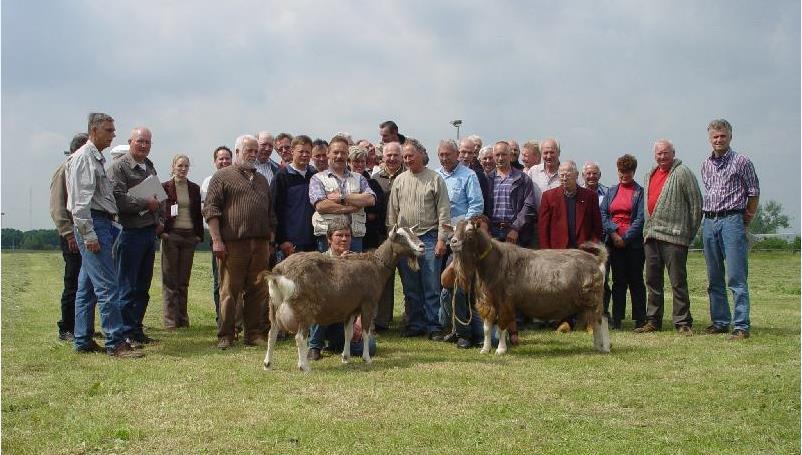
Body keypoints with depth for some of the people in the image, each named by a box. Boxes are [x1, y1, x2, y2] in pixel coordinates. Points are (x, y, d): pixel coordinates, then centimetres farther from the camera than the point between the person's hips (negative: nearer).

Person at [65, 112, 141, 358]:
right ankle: (116, 343, -12)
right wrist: (89, 234, -22)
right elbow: (80, 199, -17)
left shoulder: (98, 158, 20)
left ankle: (83, 341, 18)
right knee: (107, 286, -12)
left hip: (102, 224, 10)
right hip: (92, 224, -10)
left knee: (87, 287, 12)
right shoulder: (83, 157, -10)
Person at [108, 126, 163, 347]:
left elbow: (158, 197, 26)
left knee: (143, 286, 12)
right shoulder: (119, 167, -8)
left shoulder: (149, 167, 17)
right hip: (130, 232, -8)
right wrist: (146, 204, -16)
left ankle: (137, 329, 19)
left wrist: (159, 220, 12)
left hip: (150, 232, 8)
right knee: (127, 287, -3)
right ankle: (128, 332, 2)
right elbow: (119, 199, -19)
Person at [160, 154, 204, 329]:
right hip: (171, 235, -3)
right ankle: (170, 319, 0)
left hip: (189, 236, 3)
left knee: (184, 280, 7)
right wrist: (160, 231, -11)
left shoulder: (195, 188, 11)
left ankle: (183, 318, 11)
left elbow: (198, 214, 13)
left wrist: (199, 234, 6)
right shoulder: (165, 187, 1)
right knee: (170, 280, -1)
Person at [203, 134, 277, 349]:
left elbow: (271, 212, 25)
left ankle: (254, 333, 12)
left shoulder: (262, 180, 22)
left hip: (260, 245, 5)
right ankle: (225, 335, 5)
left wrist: (271, 240, 15)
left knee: (258, 291, 5)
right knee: (229, 291, -2)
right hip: (233, 244, -5)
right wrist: (216, 240, -12)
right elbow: (211, 209, -4)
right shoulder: (223, 176, 4)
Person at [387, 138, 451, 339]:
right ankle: (415, 324, 16)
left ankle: (433, 326, 5)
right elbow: (392, 212, 12)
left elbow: (444, 211, -2)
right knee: (410, 288, 8)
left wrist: (441, 239, -8)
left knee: (431, 286, -2)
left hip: (429, 238, -3)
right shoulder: (399, 181, 10)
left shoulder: (435, 179, 1)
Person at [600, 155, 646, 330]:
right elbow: (603, 213, 5)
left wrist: (626, 237, -13)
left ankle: (640, 320, 5)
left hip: (634, 242, -3)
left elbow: (641, 218, -7)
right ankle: (617, 320, 7)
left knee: (636, 280, 1)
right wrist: (613, 233, -9)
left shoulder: (640, 191, 1)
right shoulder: (611, 191, 15)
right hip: (614, 242, 3)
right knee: (618, 281, 5)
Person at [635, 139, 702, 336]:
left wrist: (691, 231, -5)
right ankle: (653, 321, 19)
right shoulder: (650, 174, 18)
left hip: (674, 235, -7)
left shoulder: (682, 173, -5)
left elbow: (696, 203, -6)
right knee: (652, 280, 11)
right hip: (650, 235, 7)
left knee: (678, 281, -4)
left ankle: (683, 323, 1)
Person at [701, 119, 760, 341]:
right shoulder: (706, 165, 14)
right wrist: (708, 217, 15)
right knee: (714, 279, 9)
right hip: (709, 222, 6)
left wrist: (746, 221, 2)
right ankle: (720, 321, 17)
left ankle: (741, 326, -10)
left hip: (732, 221, -6)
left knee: (736, 278, -10)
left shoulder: (741, 162, -2)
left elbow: (754, 192, 1)